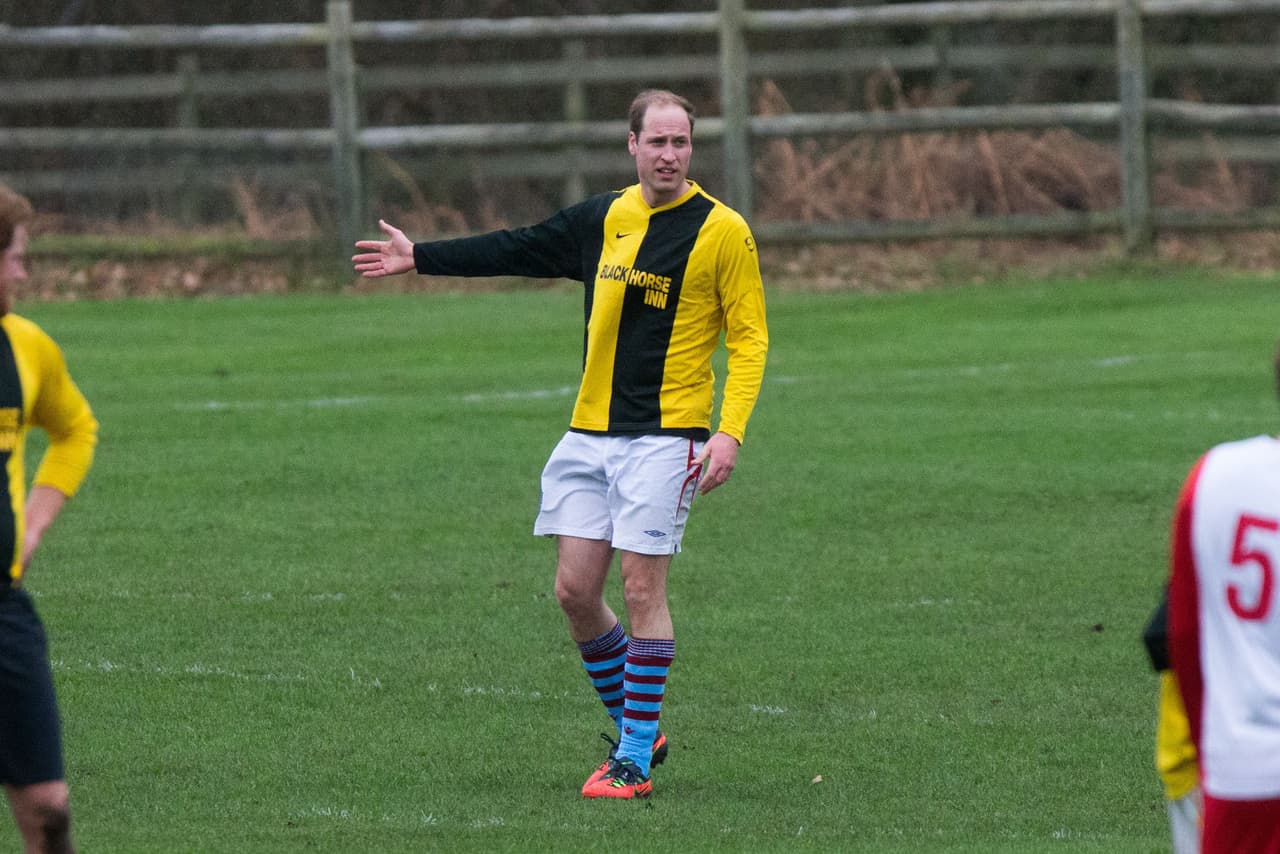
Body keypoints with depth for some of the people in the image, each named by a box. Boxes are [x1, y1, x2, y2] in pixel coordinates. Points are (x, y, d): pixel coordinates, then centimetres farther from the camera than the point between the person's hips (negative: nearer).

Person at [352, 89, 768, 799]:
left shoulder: (722, 231, -6)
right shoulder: (606, 218, 9)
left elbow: (749, 339, -5)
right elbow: (518, 249, 22)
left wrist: (729, 433, -16)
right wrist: (419, 258, 25)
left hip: (665, 436, -5)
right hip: (590, 432, 5)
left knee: (641, 589, -9)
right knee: (575, 589, 2)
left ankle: (636, 762, -3)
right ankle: (635, 730, 20)